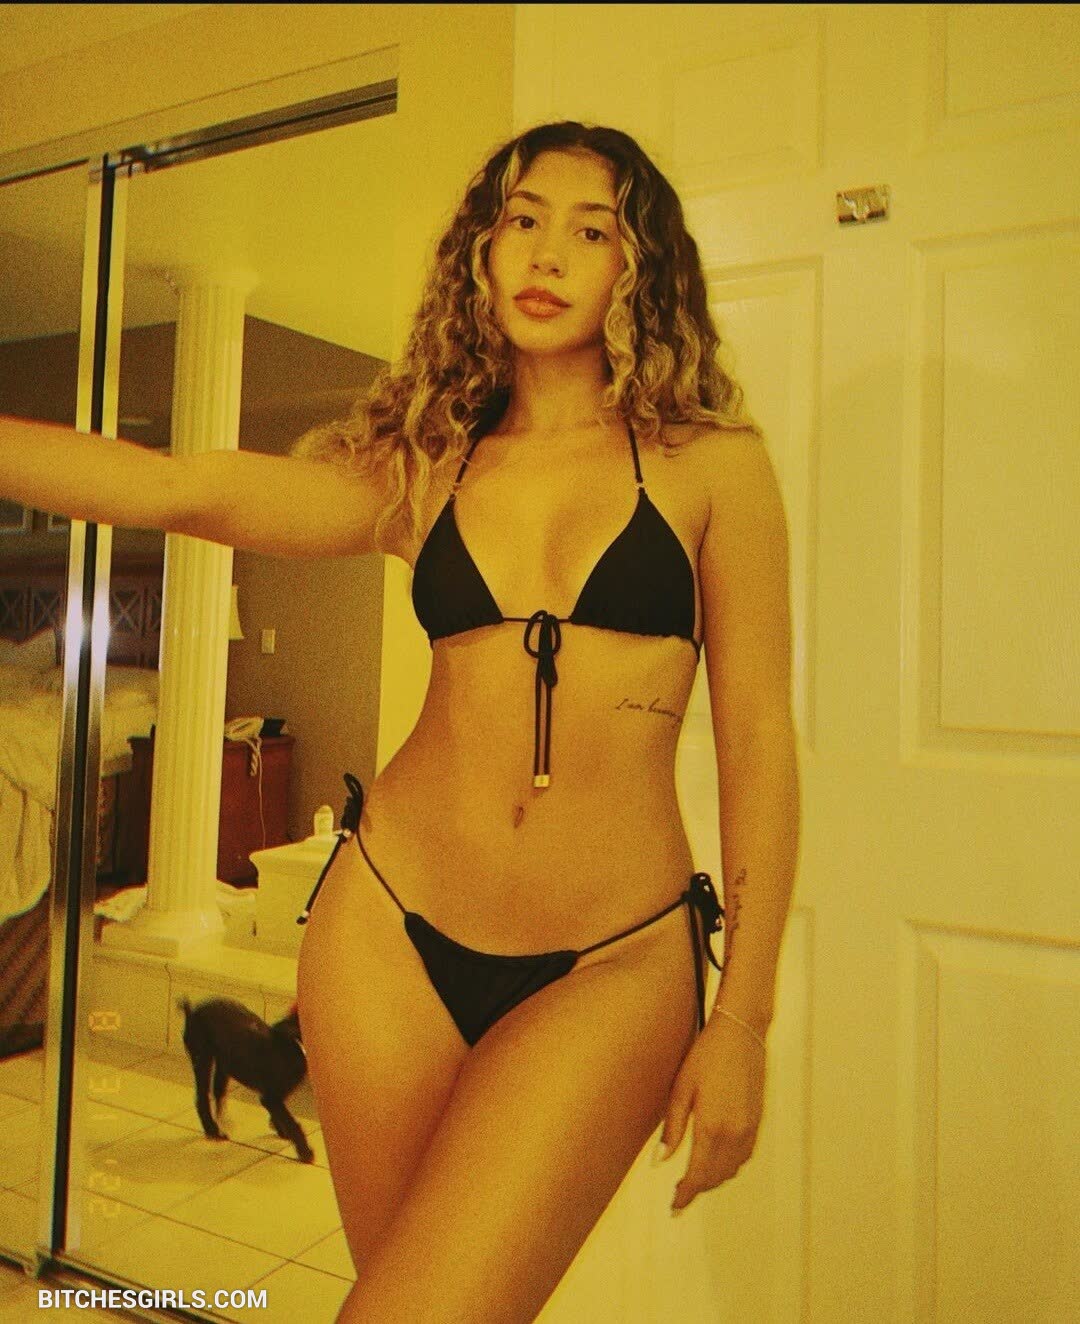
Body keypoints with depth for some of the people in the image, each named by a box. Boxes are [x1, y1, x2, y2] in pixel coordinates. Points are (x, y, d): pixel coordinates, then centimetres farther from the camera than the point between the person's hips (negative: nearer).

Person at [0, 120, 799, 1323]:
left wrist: (742, 1019, -4)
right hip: (391, 932, 3)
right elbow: (180, 487, -4)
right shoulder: (422, 469, 7)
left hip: (613, 966, -2)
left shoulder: (710, 463, 1)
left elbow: (758, 742, -2)